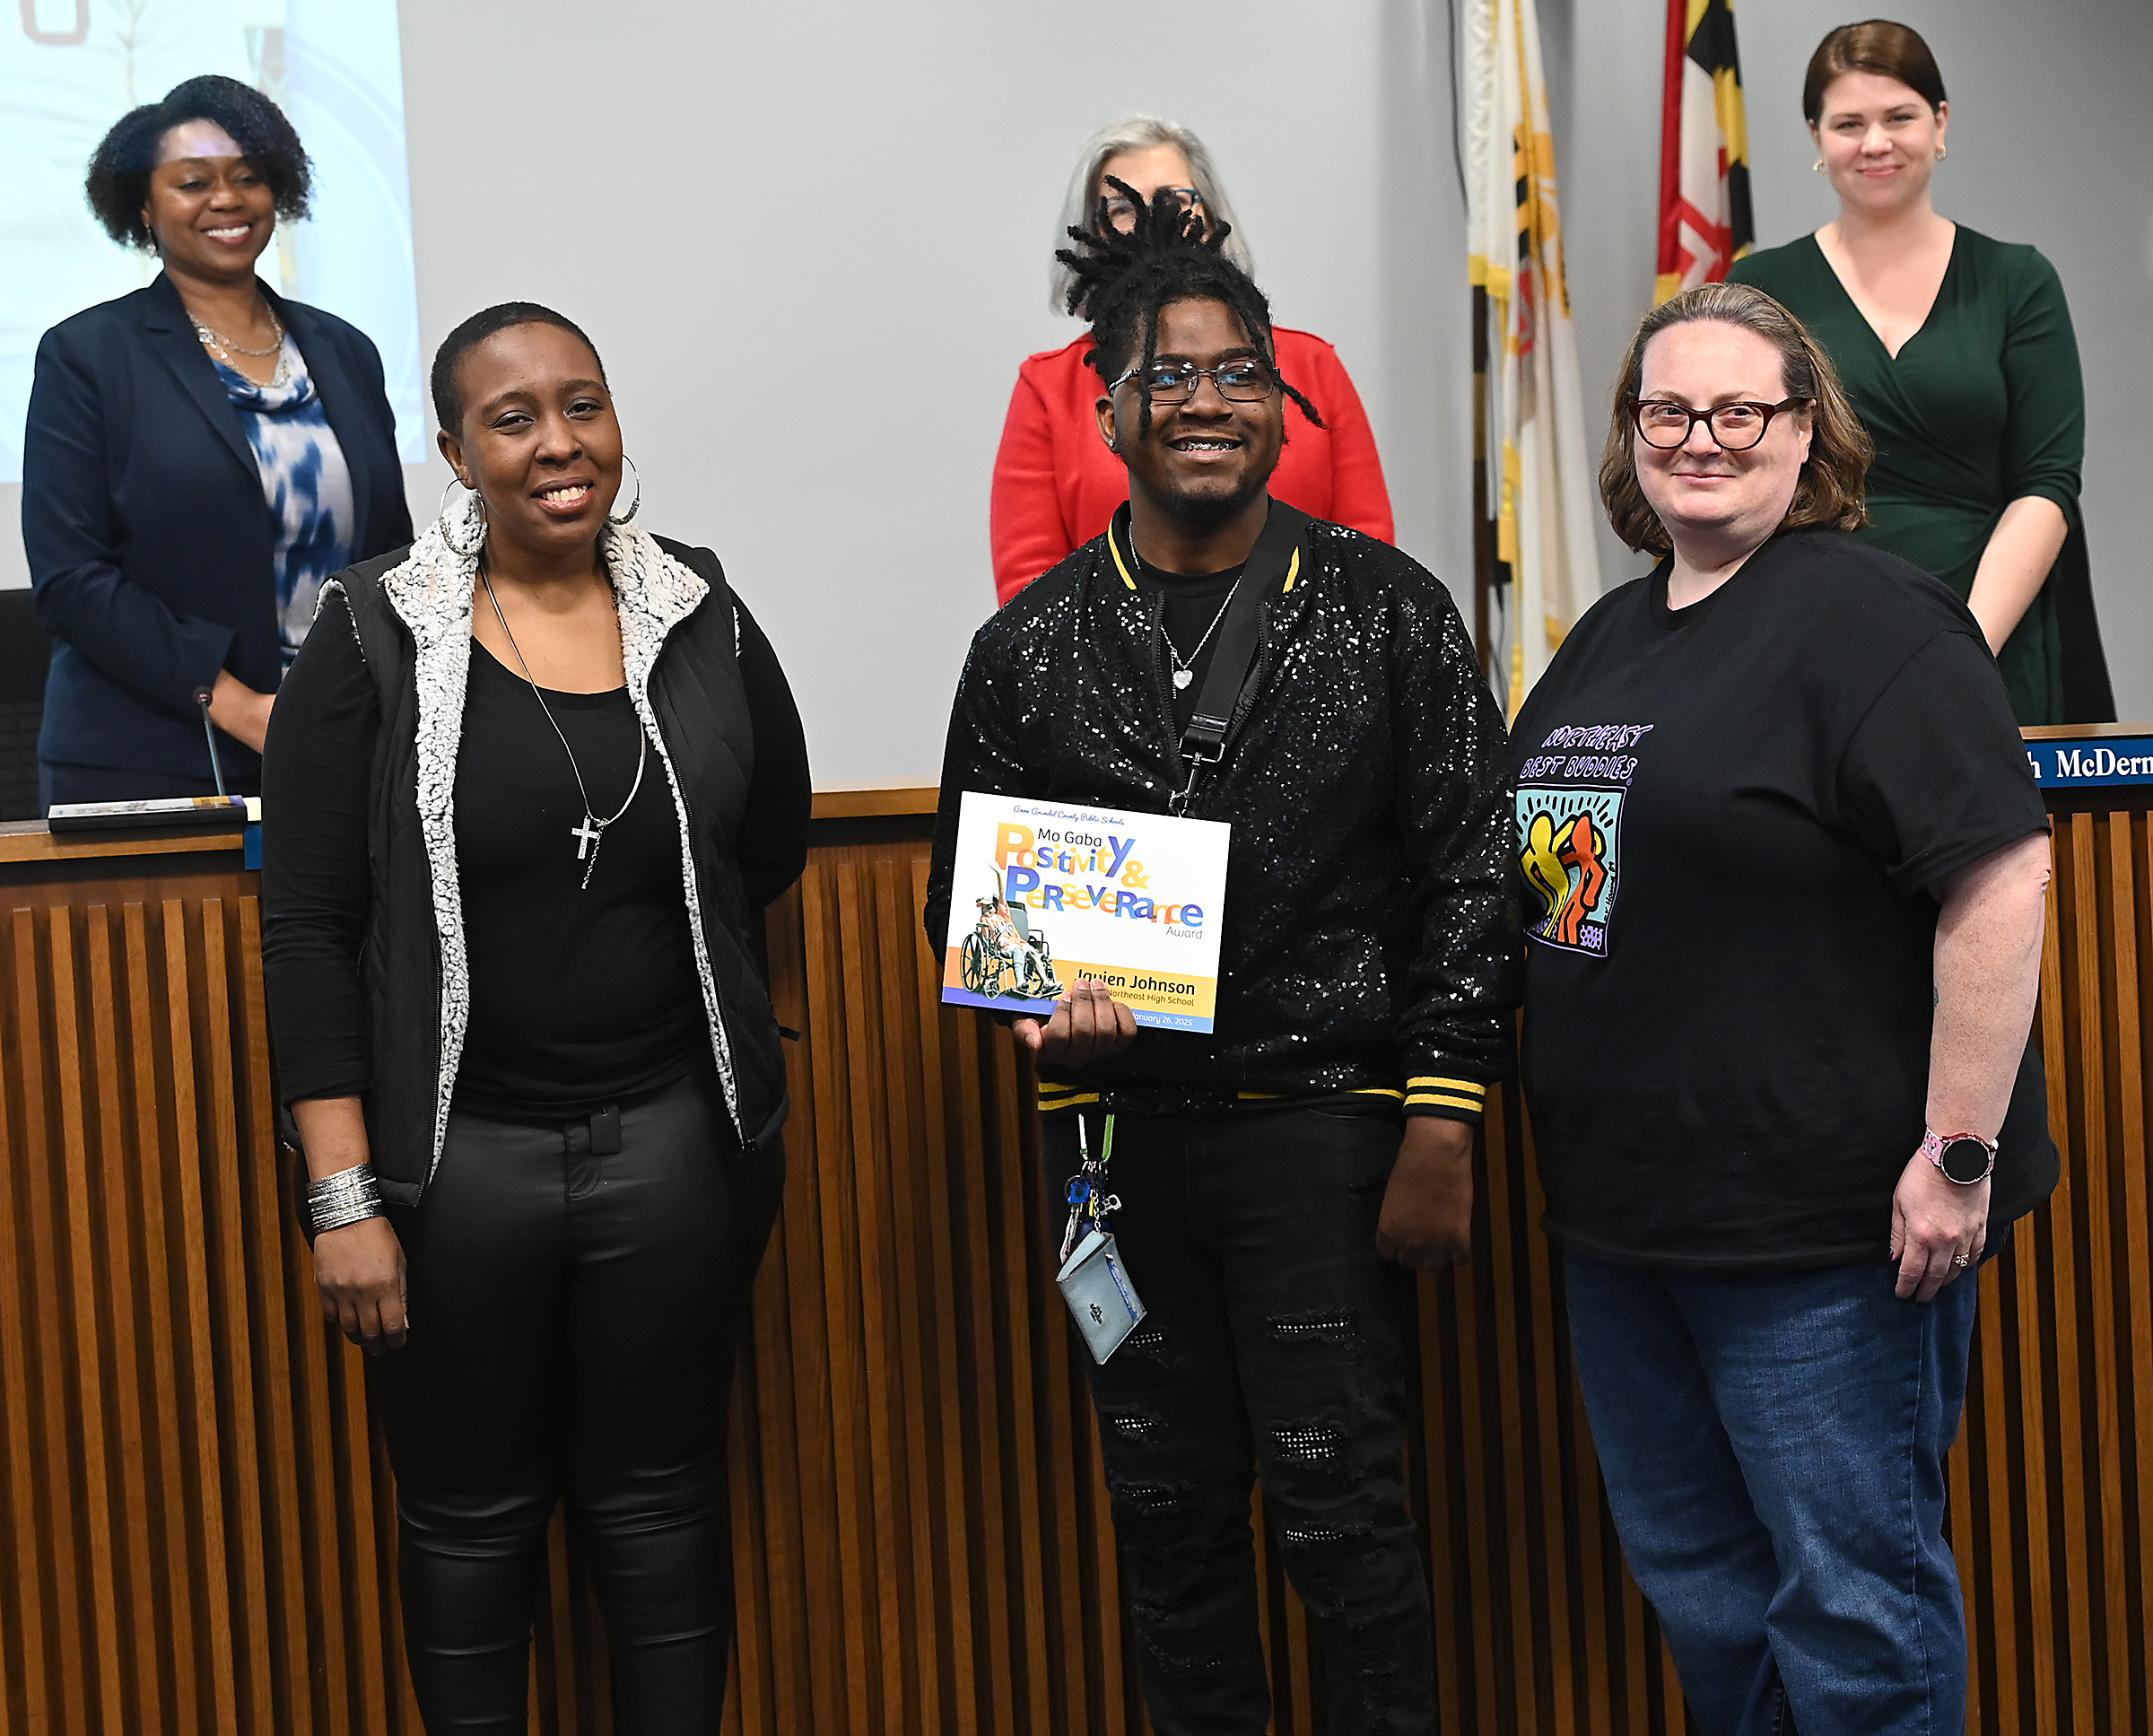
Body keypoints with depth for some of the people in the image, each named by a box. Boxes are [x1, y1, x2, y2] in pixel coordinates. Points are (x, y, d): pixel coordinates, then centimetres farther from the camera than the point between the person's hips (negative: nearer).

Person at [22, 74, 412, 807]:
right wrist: (235, 705, -16)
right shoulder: (84, 354, 0)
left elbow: (394, 553, 16)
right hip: (149, 769, -3)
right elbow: (69, 577, -8)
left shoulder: (344, 352, 13)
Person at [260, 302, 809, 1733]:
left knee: (660, 1505, 13)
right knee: (472, 1517, 12)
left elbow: (772, 846, 16)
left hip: (676, 1133, 2)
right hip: (457, 1146, -1)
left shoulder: (703, 619, 2)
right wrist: (345, 1196, -11)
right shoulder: (376, 637, -6)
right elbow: (307, 928, -7)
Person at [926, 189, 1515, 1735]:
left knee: (1341, 1507, -1)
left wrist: (1442, 1128, -6)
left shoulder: (1386, 609, 1)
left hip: (1322, 1114, -2)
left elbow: (1468, 872, -1)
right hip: (1117, 1125, 3)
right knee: (1169, 1509, 11)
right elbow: (968, 894, 12)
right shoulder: (1036, 643, 6)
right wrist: (1039, 1004, -9)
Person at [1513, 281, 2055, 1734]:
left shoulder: (1869, 618, -13)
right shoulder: (1611, 635, 13)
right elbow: (1549, 865, 22)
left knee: (1853, 1594, 2)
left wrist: (1960, 1151, -22)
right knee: (1692, 1574, 19)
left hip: (1821, 1221, -8)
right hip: (1620, 1205, 8)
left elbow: (2003, 874, -20)